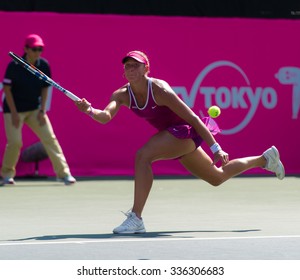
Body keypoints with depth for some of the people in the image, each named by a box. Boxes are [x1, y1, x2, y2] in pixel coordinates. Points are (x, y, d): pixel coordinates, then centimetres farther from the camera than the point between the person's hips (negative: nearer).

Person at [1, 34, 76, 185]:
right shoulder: (14, 66, -17)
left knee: (50, 138, -6)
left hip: (34, 109, 4)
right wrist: (14, 113, -16)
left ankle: (63, 172, -3)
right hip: (14, 109, -4)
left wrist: (42, 110, -2)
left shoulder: (44, 65, -6)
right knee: (15, 142, -11)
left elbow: (44, 88, 4)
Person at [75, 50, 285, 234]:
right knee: (217, 178, 25)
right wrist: (90, 110, -46)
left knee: (142, 156, -29)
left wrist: (215, 148, -24)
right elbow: (106, 116, -23)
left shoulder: (159, 90, -25)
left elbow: (192, 117, -23)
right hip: (172, 135, 8)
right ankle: (265, 159, 47)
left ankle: (136, 219, -27)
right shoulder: (122, 95, -7)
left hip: (187, 130, -8)